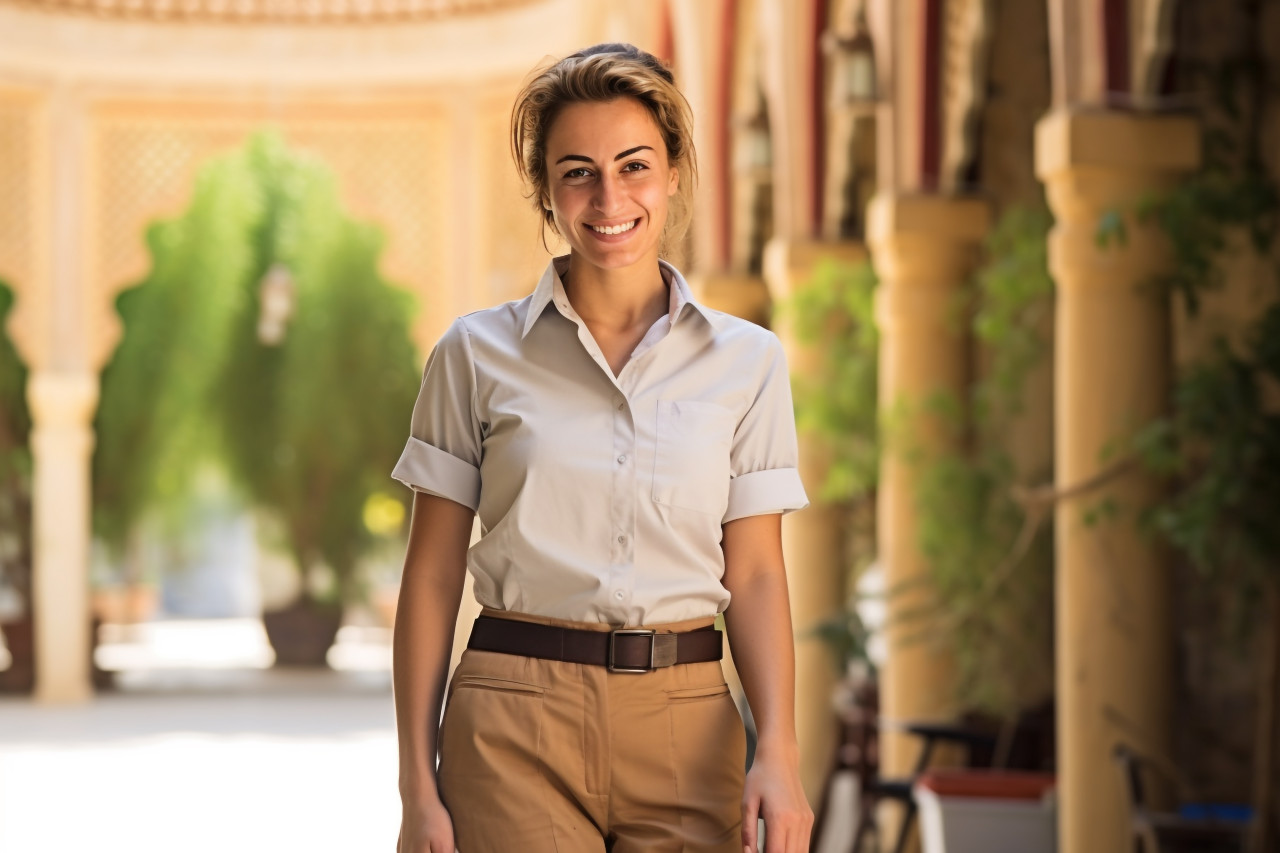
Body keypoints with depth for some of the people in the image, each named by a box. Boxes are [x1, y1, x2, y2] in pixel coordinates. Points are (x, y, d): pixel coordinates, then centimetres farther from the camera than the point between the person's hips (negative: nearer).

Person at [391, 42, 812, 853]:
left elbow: (755, 574, 4)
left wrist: (779, 753, -9)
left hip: (685, 725, 1)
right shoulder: (477, 353, 3)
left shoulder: (747, 360, 6)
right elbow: (432, 575, 3)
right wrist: (418, 784, -2)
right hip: (519, 725, -1)